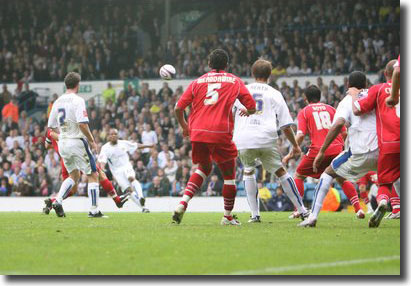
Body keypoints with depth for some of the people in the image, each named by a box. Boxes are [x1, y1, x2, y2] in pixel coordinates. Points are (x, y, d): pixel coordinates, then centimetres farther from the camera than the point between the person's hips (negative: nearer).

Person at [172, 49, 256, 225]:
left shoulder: (197, 82, 14)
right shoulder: (235, 81, 10)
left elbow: (178, 108, 8)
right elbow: (252, 108, 8)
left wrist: (184, 126, 25)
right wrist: (246, 112, 31)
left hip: (197, 132, 3)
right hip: (221, 134, -3)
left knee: (204, 168, 24)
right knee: (229, 173, 12)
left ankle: (183, 203, 6)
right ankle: (228, 217, 17)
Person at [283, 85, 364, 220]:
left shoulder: (304, 112, 10)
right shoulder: (331, 109, 18)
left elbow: (300, 135, -3)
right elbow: (344, 132, 13)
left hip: (318, 149, -3)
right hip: (336, 148, 3)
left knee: (298, 175, 15)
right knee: (342, 179, 21)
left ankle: (298, 210, 5)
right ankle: (358, 209, 7)